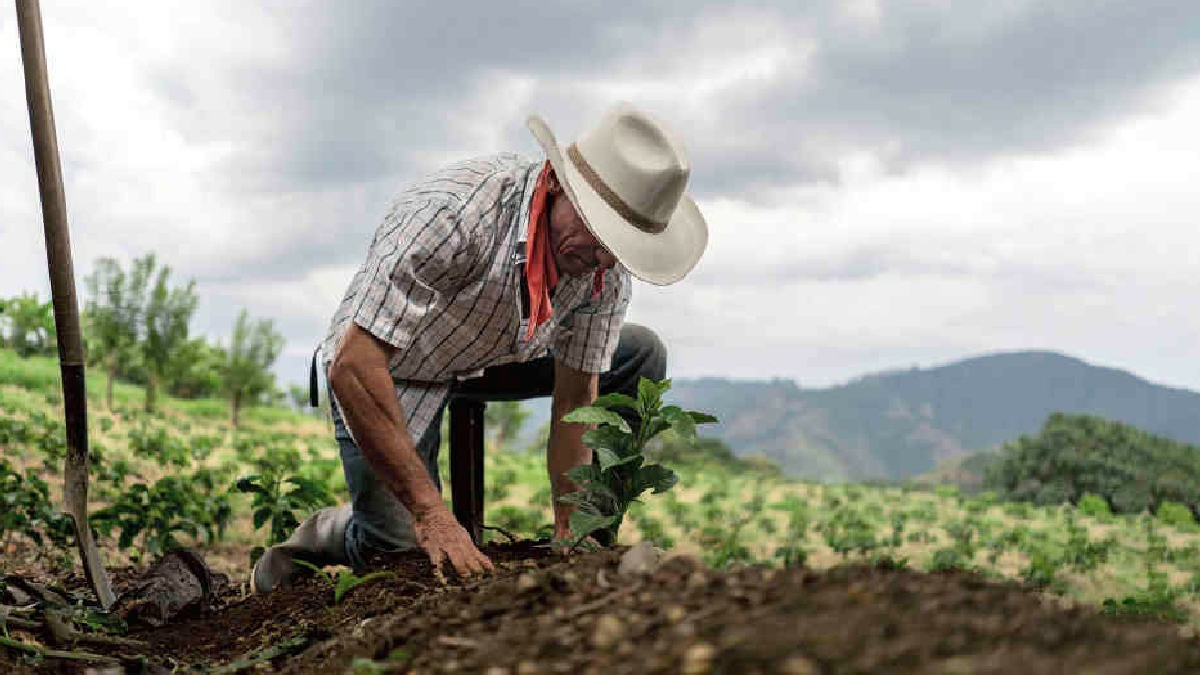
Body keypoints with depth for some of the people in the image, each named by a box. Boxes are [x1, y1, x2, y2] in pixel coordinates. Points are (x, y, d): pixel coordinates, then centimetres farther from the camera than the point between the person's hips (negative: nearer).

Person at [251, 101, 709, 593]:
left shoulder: (608, 267, -19)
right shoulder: (453, 213, -39)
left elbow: (576, 399, -9)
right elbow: (352, 366, -40)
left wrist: (571, 533, -15)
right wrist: (432, 514, -41)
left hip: (492, 358, 6)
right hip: (386, 371, -5)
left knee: (641, 356, -4)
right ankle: (326, 534, 16)